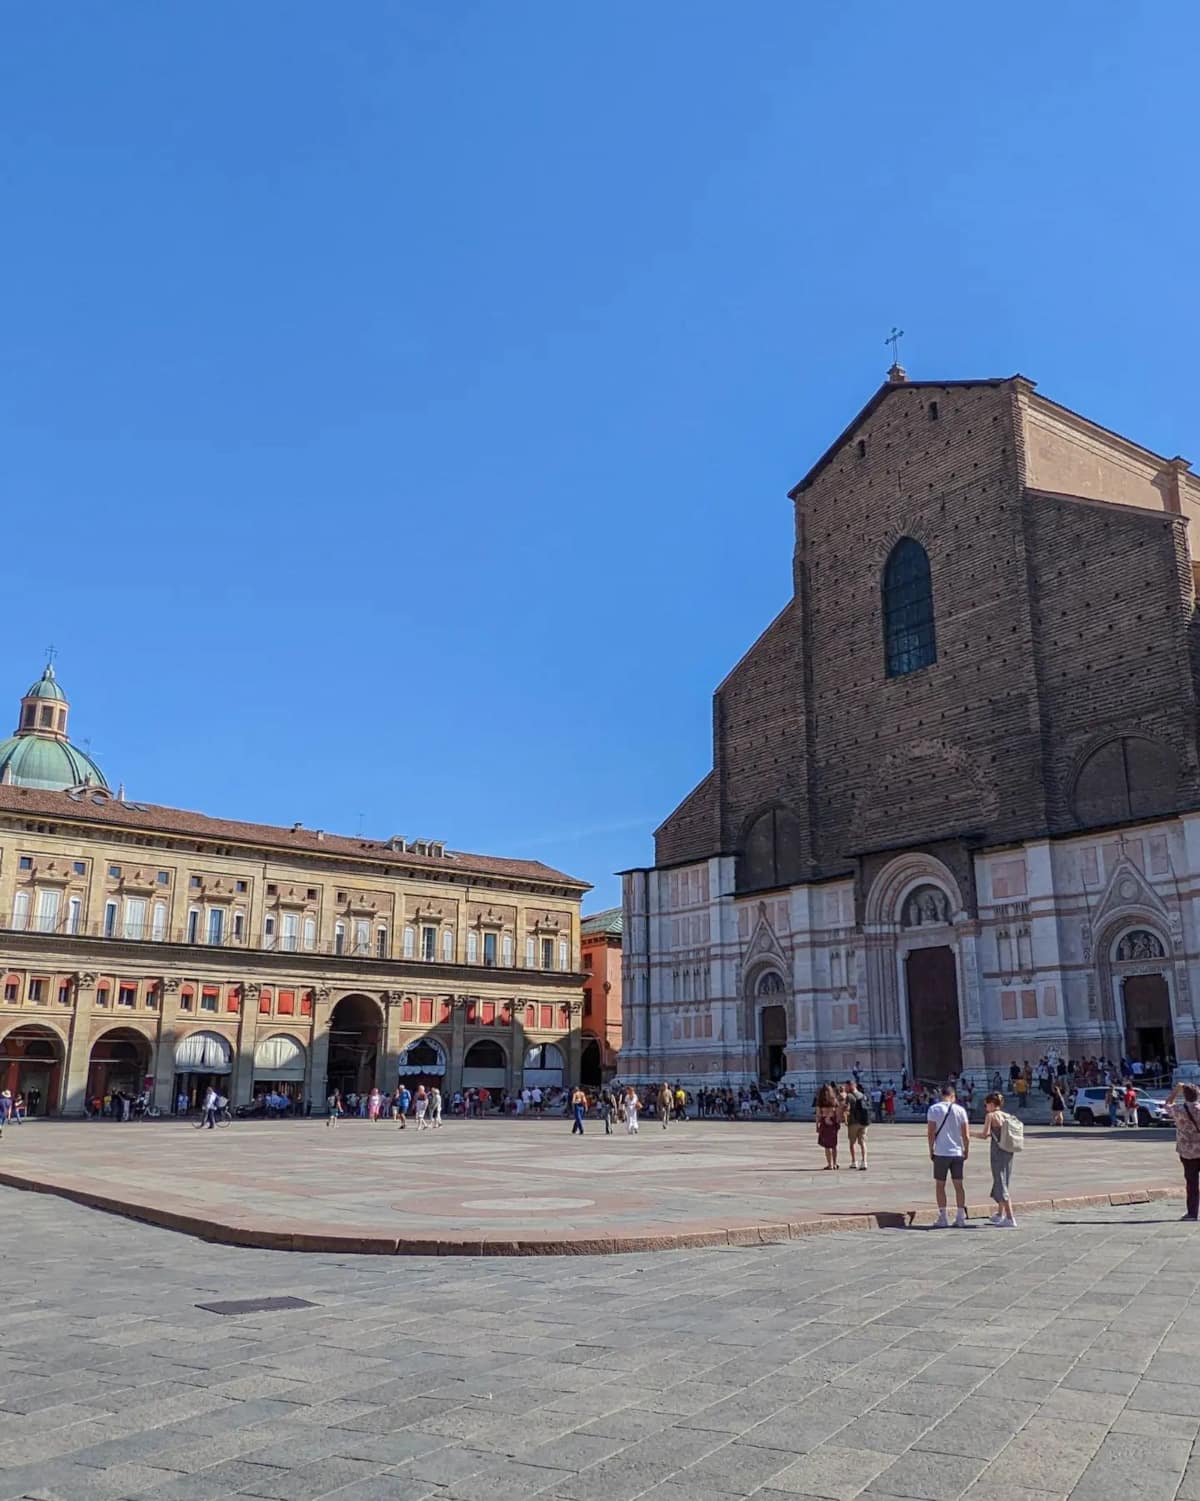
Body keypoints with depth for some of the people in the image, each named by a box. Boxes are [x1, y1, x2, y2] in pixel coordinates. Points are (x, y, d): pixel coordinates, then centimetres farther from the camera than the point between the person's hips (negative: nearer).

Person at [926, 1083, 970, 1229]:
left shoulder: (934, 1109, -5)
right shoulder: (960, 1110, 1)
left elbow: (931, 1132, -8)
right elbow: (966, 1135, -1)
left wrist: (931, 1150, 2)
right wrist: (966, 1151, 11)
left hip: (941, 1153, -2)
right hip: (958, 1153, 3)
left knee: (940, 1185, 6)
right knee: (958, 1185, 10)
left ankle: (942, 1218, 5)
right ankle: (961, 1218, 11)